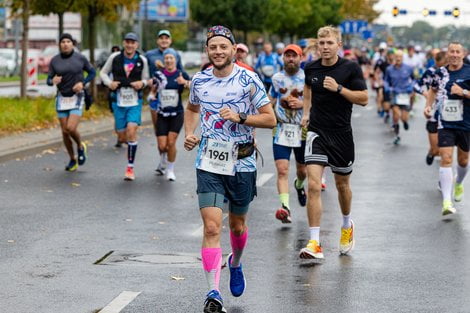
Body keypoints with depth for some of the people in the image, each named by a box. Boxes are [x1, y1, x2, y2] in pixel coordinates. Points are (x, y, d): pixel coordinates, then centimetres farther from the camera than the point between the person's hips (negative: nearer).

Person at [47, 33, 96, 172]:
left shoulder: (80, 58, -5)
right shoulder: (55, 61, 0)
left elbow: (92, 72, 6)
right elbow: (49, 80, 3)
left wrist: (82, 83, -11)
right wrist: (53, 81, -21)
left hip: (77, 98, -3)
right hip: (62, 98, 3)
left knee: (71, 128, -19)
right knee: (65, 132, 5)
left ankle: (80, 147, 13)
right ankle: (73, 160, 22)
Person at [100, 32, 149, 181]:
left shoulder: (142, 60, 0)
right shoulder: (115, 57, -1)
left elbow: (145, 79, 11)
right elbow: (103, 72, 11)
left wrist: (142, 83, -12)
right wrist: (109, 83, -8)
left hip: (135, 102, -1)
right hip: (119, 101, 1)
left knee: (131, 131, -17)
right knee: (122, 137, 5)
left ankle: (130, 168, -8)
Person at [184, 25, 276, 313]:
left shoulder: (248, 80, -8)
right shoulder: (199, 81, 2)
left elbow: (270, 118, -8)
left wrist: (239, 117, -21)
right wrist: (189, 133, 5)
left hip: (242, 164, -1)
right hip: (209, 164, 1)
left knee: (238, 225, 16)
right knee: (212, 227, -12)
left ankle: (235, 264, 48)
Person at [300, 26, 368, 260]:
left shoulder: (351, 68, -6)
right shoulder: (311, 68, 3)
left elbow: (363, 99, -8)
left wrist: (338, 88, -18)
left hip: (342, 133, -1)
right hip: (317, 133, 1)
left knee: (342, 184, 15)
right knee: (313, 185, -14)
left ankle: (347, 225, 45)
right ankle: (314, 243, -15)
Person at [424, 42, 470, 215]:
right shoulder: (440, 72, 2)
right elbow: (433, 90, 22)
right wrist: (428, 105, 7)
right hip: (445, 124, 1)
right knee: (446, 158, -13)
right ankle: (447, 201, -18)